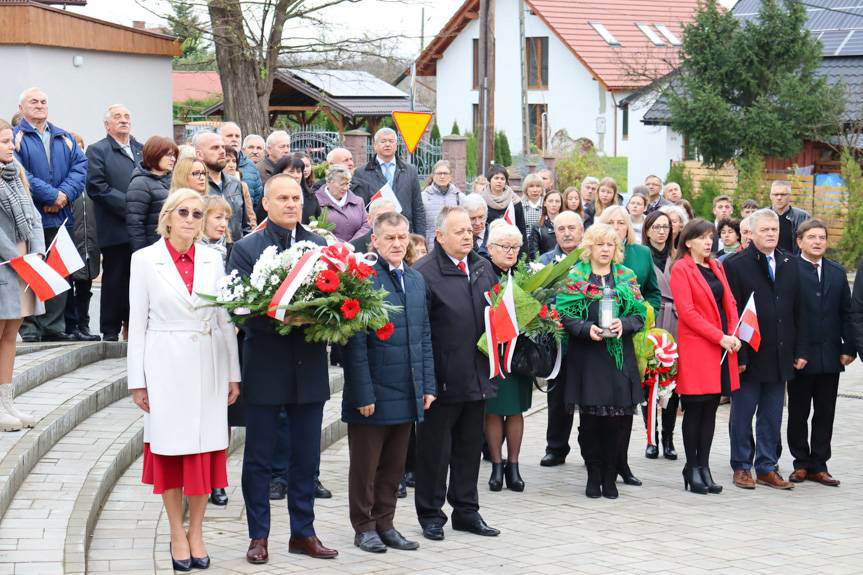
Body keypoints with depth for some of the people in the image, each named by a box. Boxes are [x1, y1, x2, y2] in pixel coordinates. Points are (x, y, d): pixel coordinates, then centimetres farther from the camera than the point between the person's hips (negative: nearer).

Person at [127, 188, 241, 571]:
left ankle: (196, 532, 17)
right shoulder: (145, 260, -1)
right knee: (170, 451, 3)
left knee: (206, 451, 5)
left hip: (208, 367, 2)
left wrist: (233, 374, 5)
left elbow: (226, 320, 8)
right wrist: (137, 380, -4)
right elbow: (137, 323, -1)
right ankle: (177, 534, 14)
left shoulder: (212, 260, 6)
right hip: (167, 366, -2)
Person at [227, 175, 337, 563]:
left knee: (306, 457, 11)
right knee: (259, 457, 6)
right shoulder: (247, 249, -3)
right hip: (266, 368, -3)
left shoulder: (322, 247, 8)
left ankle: (303, 533, 22)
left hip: (310, 368, 3)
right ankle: (258, 536, 15)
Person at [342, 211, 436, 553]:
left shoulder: (417, 280, 12)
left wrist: (428, 385, 9)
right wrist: (363, 394, -16)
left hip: (407, 395, 6)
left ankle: (385, 524, 25)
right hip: (372, 394, -6)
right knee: (365, 466, 7)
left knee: (394, 465, 14)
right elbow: (355, 343, -14)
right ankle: (364, 527, 18)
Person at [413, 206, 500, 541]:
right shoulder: (425, 272, -13)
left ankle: (466, 511, 25)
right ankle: (430, 514, 15)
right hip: (442, 377, -7)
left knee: (470, 447, 15)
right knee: (435, 448, 4)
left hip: (477, 375, 7)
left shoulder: (484, 268, 11)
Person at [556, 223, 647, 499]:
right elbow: (565, 313, -2)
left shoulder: (626, 277, 11)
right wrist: (587, 329, -18)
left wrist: (623, 324, -13)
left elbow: (639, 313, 6)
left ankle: (609, 477, 11)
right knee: (590, 419, -2)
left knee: (616, 420, -1)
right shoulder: (575, 277, 5)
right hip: (587, 358, -2)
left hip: (620, 357, 2)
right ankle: (593, 476, 11)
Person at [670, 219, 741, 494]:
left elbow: (729, 303, 14)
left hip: (723, 347, 6)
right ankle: (692, 469, 5)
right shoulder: (681, 269, -5)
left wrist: (734, 334, -3)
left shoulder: (716, 267, 17)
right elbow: (687, 311, -12)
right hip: (696, 347, -6)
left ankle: (703, 466, 11)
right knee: (694, 410, -1)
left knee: (711, 409, 7)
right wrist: (719, 337, -16)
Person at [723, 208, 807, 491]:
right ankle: (742, 467, 14)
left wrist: (800, 351, 5)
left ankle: (767, 467, 18)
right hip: (748, 356, -4)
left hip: (780, 357, 5)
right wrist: (737, 355, -13)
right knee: (742, 414, 4)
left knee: (772, 416, 10)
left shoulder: (789, 264, 10)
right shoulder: (735, 265, -6)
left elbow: (798, 311, 11)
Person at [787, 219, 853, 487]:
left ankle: (819, 465, 15)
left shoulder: (837, 272, 10)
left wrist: (849, 348, 2)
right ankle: (801, 463, 17)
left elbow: (846, 312, 10)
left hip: (830, 356, 4)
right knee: (798, 413, 6)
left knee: (825, 414, 8)